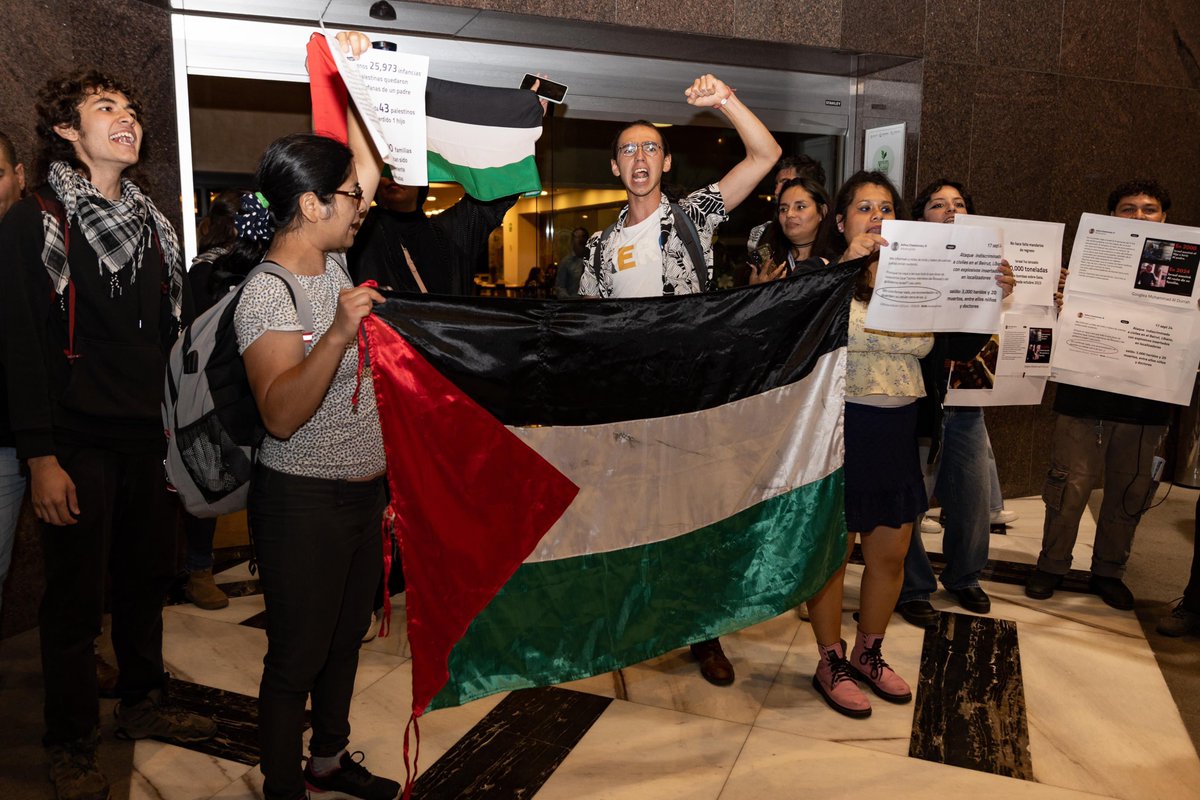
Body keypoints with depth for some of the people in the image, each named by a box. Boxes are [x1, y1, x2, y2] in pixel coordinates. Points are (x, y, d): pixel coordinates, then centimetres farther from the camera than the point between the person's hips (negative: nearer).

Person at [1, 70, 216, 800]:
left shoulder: (152, 225, 13)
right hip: (78, 446, -5)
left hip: (151, 440, 6)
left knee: (147, 581, 16)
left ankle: (145, 705, 35)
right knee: (76, 602, 5)